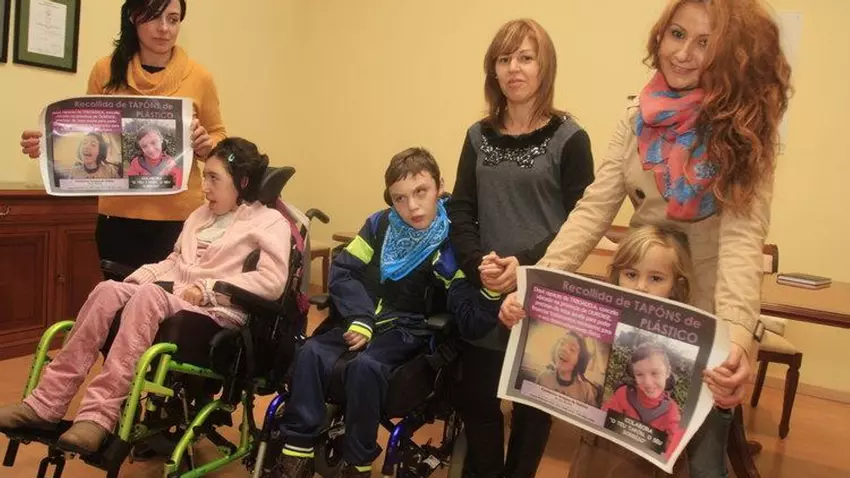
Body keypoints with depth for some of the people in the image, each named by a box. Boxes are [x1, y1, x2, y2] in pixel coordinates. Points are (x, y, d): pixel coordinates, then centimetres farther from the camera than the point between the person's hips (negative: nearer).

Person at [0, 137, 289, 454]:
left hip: (217, 311, -7)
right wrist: (140, 277, 4)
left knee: (147, 295, -34)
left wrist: (207, 289, -16)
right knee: (109, 290, -21)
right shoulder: (200, 215, 25)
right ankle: (47, 402, -21)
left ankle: (99, 414, -38)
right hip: (171, 297, 7)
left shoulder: (270, 222, 0)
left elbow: (272, 282, -14)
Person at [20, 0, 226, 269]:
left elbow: (218, 137, 10)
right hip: (118, 214, 1)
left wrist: (205, 144, -12)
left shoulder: (199, 77, 0)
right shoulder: (106, 70, 4)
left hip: (179, 215, -1)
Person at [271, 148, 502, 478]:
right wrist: (360, 319, -15)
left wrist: (492, 291, -42)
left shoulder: (452, 243, -13)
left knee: (365, 366, -32)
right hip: (363, 318, 4)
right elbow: (342, 271, 0)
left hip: (409, 330, -4)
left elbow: (470, 322, -19)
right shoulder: (380, 224, 0)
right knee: (311, 353, -21)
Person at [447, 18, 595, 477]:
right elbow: (460, 212, 4)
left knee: (534, 400, 12)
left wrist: (527, 264, -21)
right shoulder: (479, 136, 8)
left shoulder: (569, 138, -4)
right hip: (484, 295, 3)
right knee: (475, 397, 9)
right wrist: (478, 264, -14)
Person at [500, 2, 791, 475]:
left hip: (707, 313, -3)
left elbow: (742, 235, -26)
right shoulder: (640, 117, -5)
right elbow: (594, 209, -12)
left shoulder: (747, 127, -14)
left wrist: (737, 334, -42)